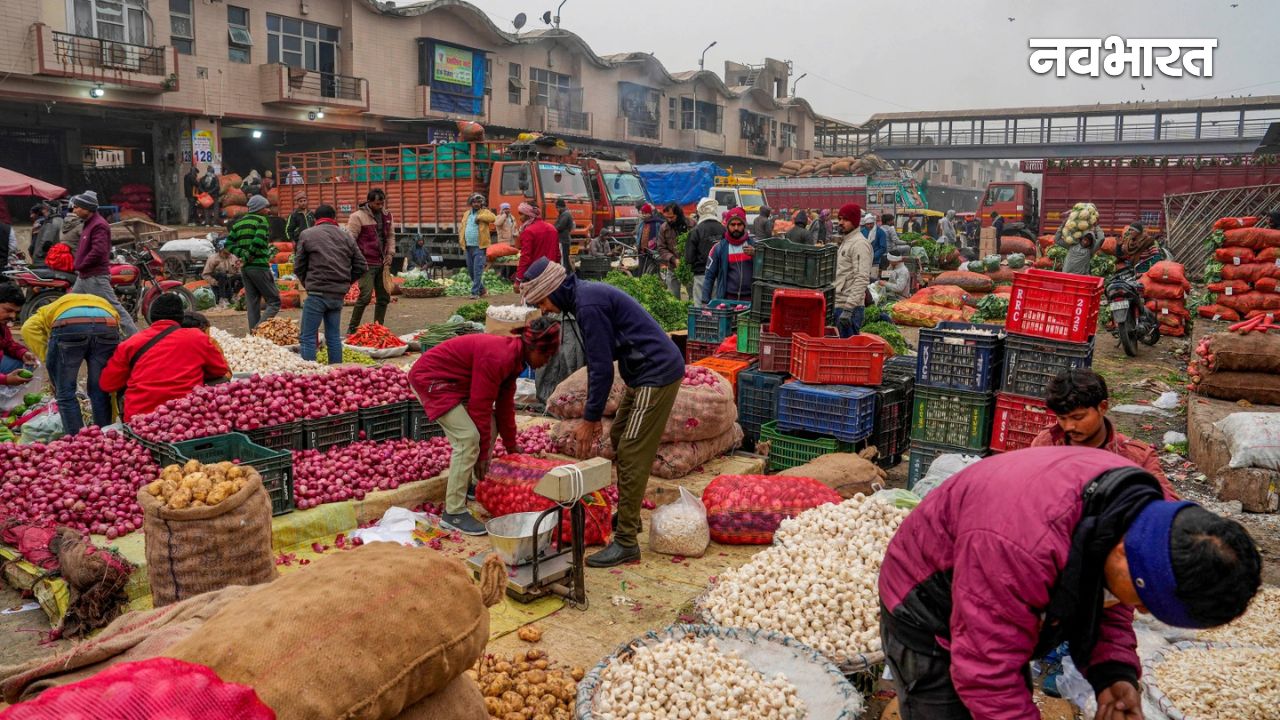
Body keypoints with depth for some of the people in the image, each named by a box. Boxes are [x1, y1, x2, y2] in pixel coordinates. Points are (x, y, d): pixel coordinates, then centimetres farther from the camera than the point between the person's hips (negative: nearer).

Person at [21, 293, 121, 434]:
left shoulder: (52, 308, 39)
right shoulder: (104, 303, 43)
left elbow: (29, 328, 14)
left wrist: (47, 360, 14)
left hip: (69, 328, -2)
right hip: (107, 328, 2)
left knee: (65, 394, 13)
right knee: (100, 392, 17)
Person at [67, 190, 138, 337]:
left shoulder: (98, 225, -15)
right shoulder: (88, 223, 16)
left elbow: (98, 251, -26)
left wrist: (80, 266, -14)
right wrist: (79, 266, 11)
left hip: (96, 277, -10)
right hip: (84, 276, 10)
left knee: (113, 307, -10)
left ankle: (134, 336, -8)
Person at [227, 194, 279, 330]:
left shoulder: (238, 222, 16)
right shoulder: (261, 220, -6)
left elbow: (229, 244, 10)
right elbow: (259, 241, -21)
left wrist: (242, 254, 0)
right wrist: (248, 256, -10)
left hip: (244, 268, 7)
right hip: (259, 266, -7)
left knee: (252, 304, 11)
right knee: (274, 302, -4)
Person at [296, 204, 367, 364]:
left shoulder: (307, 234, 2)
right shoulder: (347, 237, 12)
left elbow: (298, 267, 5)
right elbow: (361, 267, 10)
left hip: (317, 293, -4)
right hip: (339, 295, 4)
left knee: (307, 338, -1)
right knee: (334, 336, 14)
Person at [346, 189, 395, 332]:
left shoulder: (386, 215, 12)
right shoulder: (358, 217, -9)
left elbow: (390, 236, 22)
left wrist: (390, 253, 8)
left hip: (382, 263, 7)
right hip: (367, 263, -7)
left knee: (384, 297, 9)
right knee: (365, 295, -13)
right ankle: (352, 329, -1)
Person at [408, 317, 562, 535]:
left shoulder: (513, 356, 3)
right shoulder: (498, 358, -27)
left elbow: (505, 404, 13)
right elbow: (480, 406, -23)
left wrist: (511, 444, 19)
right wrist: (483, 452, -14)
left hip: (452, 382, 11)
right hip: (430, 378, -11)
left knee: (489, 425, 12)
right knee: (468, 438, -19)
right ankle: (453, 514, -14)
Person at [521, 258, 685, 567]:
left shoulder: (589, 304, -19)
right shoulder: (584, 296, 13)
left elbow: (602, 368, -20)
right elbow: (599, 361, 17)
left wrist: (590, 419, -11)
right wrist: (592, 413, 15)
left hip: (657, 374, -11)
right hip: (645, 373, 11)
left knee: (631, 455, -9)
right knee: (619, 440, 18)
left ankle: (625, 542, -4)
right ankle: (627, 516, 31)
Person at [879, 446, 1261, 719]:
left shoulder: (1140, 506, -15)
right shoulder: (1025, 545, -44)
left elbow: (1103, 602, 2)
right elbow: (987, 674, -35)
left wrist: (1114, 672, -13)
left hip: (994, 619, 8)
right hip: (929, 625, -8)